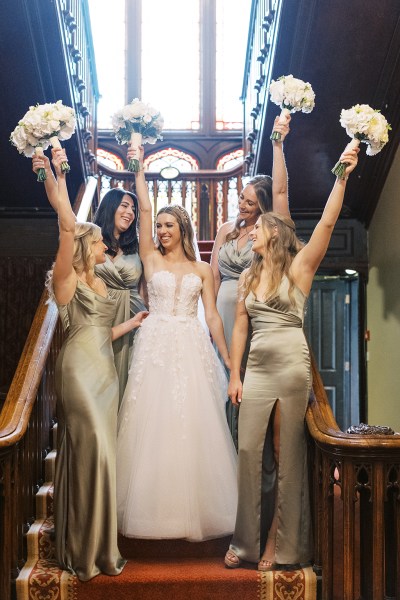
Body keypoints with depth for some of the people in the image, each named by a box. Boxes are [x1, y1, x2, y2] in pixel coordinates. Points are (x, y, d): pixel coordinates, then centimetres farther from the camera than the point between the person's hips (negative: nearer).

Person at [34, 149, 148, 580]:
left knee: (97, 452, 10)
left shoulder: (97, 283, 18)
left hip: (103, 371, 8)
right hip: (80, 370, -8)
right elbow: (67, 227, -20)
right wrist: (58, 179, -22)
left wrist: (133, 323, 19)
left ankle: (94, 546, 21)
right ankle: (89, 551, 5)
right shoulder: (66, 279, -5)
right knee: (91, 451, -8)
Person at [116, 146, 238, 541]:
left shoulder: (201, 269, 11)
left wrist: (228, 360, 2)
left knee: (192, 426, 0)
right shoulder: (151, 258, 9)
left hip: (192, 349, 1)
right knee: (152, 425, -1)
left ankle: (194, 510, 10)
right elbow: (143, 209, 2)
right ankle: (154, 509, 9)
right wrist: (139, 167, 2)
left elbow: (212, 316, 7)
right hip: (155, 345, 0)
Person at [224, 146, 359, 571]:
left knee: (288, 456, 3)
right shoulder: (248, 276, 14)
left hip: (292, 367, -5)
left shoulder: (298, 267, -1)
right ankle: (245, 541, 13)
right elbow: (240, 327, 13)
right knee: (248, 451, 2)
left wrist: (341, 177, -19)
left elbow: (327, 222, -13)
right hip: (257, 368, 5)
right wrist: (234, 375, 8)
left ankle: (279, 544, 14)